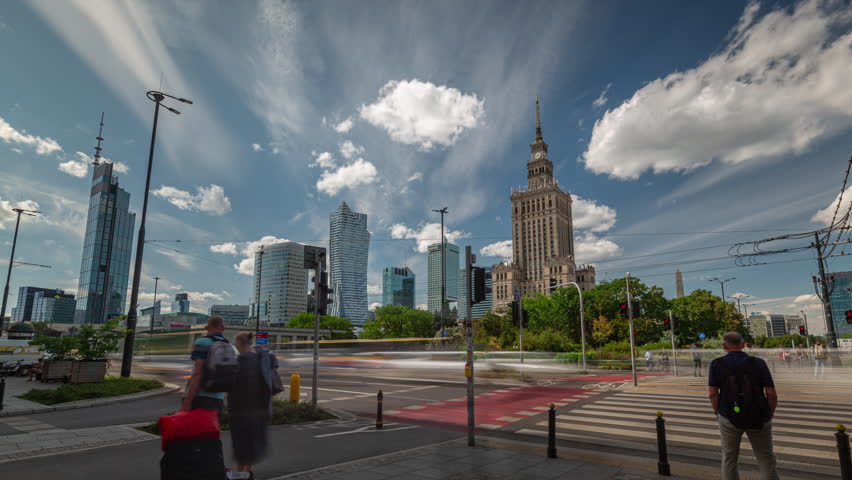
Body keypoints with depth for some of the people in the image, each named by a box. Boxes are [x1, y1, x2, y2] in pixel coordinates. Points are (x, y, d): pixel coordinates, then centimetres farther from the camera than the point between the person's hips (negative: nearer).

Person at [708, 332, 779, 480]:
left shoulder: (717, 364, -8)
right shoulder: (758, 363, -7)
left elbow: (712, 393, -11)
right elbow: (772, 394, -10)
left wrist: (717, 412, 6)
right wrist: (770, 414, 8)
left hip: (729, 417, 0)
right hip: (758, 419, 1)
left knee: (729, 459, 15)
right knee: (766, 459, 13)